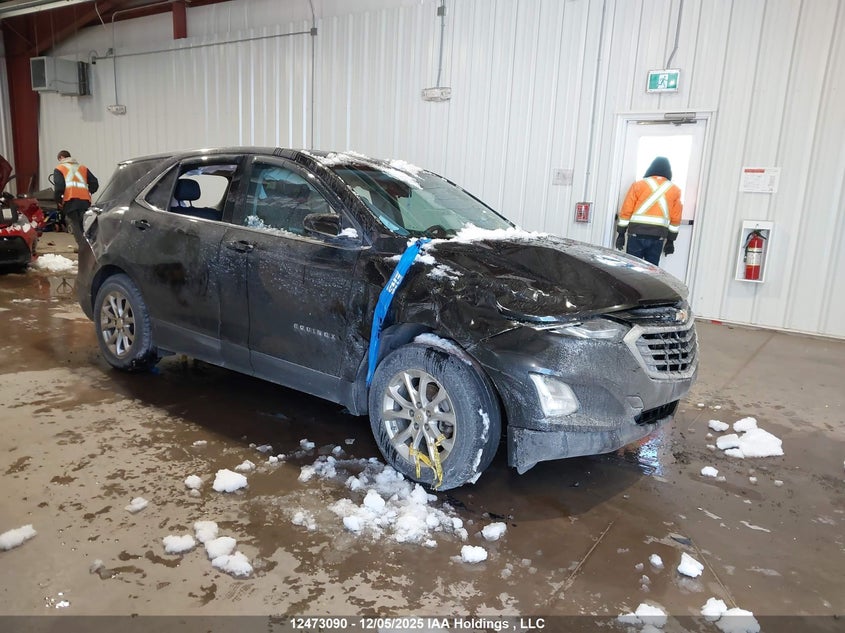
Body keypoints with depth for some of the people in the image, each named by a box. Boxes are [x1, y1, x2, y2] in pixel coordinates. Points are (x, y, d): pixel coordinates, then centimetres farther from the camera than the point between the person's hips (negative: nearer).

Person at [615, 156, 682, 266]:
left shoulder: (638, 185, 4)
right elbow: (675, 219, 8)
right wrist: (670, 240, 14)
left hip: (637, 234, -1)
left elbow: (626, 211, 2)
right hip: (658, 236, 2)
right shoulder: (675, 190, 8)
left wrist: (621, 234, 7)